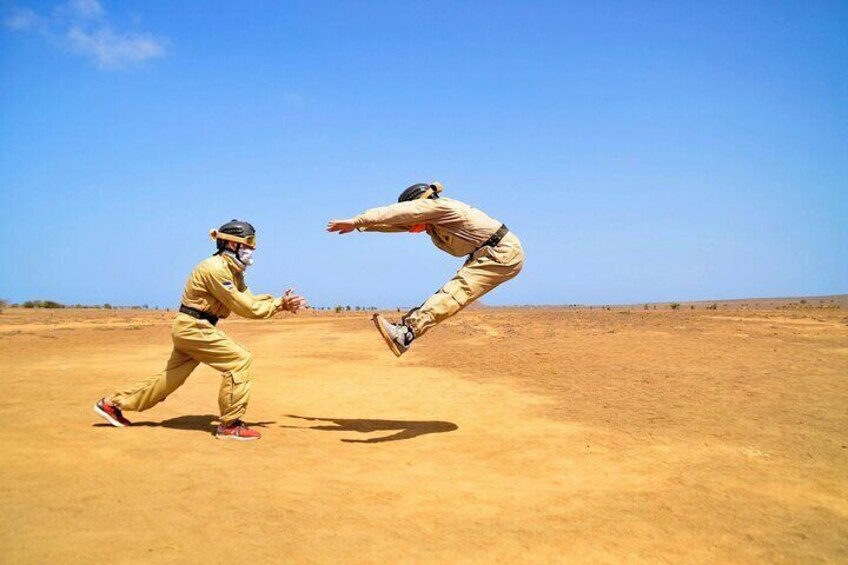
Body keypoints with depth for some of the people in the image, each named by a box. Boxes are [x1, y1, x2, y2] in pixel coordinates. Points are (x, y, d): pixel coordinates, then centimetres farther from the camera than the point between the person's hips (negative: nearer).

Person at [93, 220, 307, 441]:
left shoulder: (233, 271, 11)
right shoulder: (216, 269, -20)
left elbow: (249, 300, 4)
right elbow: (243, 307, -21)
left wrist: (281, 304, -8)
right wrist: (278, 304, -18)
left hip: (190, 328, 10)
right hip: (192, 327, -10)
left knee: (172, 378, 18)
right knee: (241, 360, -16)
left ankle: (113, 403, 32)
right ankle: (230, 425, -10)